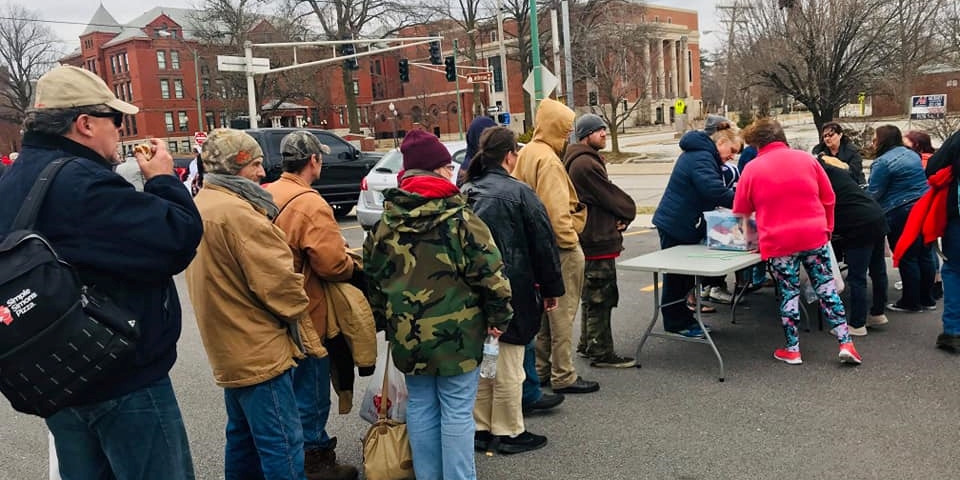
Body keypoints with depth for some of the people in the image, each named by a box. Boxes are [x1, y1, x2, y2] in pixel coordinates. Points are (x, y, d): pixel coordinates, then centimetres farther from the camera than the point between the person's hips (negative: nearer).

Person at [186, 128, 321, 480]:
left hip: (229, 347, 10)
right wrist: (297, 312, -4)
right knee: (282, 444, -2)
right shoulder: (237, 212, -21)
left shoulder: (200, 206, 10)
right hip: (258, 349, -10)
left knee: (244, 435, 21)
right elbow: (278, 281, -22)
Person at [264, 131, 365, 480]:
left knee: (289, 392, 22)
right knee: (311, 394, 7)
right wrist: (355, 266, -1)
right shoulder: (310, 204, -21)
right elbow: (333, 264, -22)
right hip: (306, 317, -8)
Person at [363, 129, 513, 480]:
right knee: (457, 411, 5)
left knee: (420, 407, 16)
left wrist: (386, 320, 22)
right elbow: (489, 273, -13)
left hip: (408, 335, 5)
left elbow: (372, 280, 11)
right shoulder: (459, 218, -13)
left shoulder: (383, 226, 3)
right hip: (456, 333, -5)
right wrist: (499, 315, -1)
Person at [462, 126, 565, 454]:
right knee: (507, 367, 5)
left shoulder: (464, 193, 5)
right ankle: (508, 433, 17)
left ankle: (481, 429, 26)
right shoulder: (518, 193, -11)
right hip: (509, 292, -6)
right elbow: (543, 243, -9)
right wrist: (551, 288, 1)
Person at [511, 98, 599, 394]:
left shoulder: (527, 153, 11)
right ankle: (563, 377, 8)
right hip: (558, 247, -10)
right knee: (562, 312, -1)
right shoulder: (548, 160, -18)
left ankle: (541, 369, 28)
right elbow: (556, 210, -25)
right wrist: (570, 241, -16)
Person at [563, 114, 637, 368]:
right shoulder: (585, 164, -19)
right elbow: (611, 195, -17)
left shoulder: (589, 160, 16)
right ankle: (601, 353, 6)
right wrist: (628, 213, 1)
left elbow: (604, 196, 14)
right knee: (600, 298, -3)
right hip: (598, 240, -11)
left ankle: (588, 344, 32)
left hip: (591, 239, 11)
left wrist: (619, 216, -2)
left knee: (592, 295, 20)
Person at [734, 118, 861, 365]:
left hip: (778, 242, -2)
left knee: (789, 294, 8)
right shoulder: (806, 158, 5)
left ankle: (792, 350, 15)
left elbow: (740, 211, 7)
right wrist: (826, 228, 22)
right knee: (827, 288, 10)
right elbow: (828, 198, 9)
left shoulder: (752, 169, -1)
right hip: (815, 236, 2)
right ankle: (845, 344, 11)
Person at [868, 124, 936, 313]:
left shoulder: (882, 162, -13)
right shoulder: (911, 154, 14)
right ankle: (927, 299, 23)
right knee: (924, 255, 14)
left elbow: (873, 194, -13)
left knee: (906, 259, 1)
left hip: (901, 214, -8)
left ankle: (911, 302, 9)